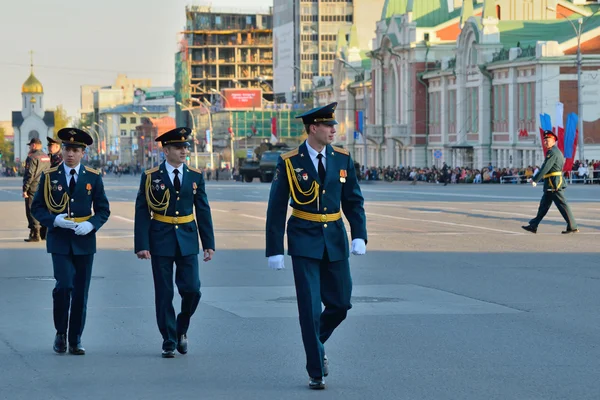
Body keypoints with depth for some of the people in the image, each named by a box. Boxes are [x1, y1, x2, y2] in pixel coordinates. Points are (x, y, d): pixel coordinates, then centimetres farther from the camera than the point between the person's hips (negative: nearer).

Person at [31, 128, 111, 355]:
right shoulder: (49, 177, 2)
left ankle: (75, 340, 14)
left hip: (84, 242, 2)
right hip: (59, 241, -1)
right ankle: (61, 333, 4)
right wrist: (54, 220, -14)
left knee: (80, 292, 4)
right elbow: (36, 208, 4)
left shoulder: (93, 178, 4)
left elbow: (103, 210, 6)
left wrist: (91, 224, -13)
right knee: (64, 285, -17)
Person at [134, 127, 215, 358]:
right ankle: (169, 342, 10)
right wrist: (142, 245, -11)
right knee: (164, 294, 1)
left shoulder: (195, 177, 6)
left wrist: (209, 243, 4)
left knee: (191, 289, -6)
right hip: (161, 242, -2)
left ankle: (181, 328, 20)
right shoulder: (151, 177, -2)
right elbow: (142, 213, -4)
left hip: (187, 241, 2)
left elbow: (203, 211, 8)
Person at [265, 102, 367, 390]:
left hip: (335, 239, 4)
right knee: (310, 307, -6)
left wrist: (360, 236, -8)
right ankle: (315, 371, 4)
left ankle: (317, 344, 34)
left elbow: (354, 201, 6)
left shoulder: (342, 159, 3)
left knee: (340, 304, 6)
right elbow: (276, 209, -5)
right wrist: (275, 250, -8)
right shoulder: (289, 162, -7)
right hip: (304, 241, -4)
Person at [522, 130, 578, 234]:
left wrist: (535, 180, -12)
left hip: (554, 184, -11)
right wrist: (535, 178, 19)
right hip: (550, 186, 11)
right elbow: (545, 168, 22)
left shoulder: (553, 152, -15)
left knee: (562, 205, -7)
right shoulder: (556, 151, 18)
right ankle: (533, 226, 14)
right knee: (544, 205, 11)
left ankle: (572, 227, -4)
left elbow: (545, 168, -18)